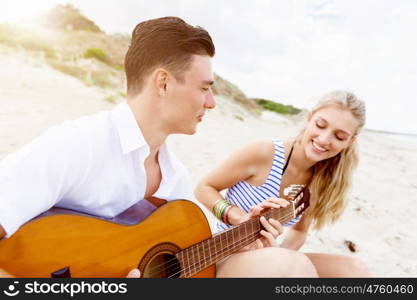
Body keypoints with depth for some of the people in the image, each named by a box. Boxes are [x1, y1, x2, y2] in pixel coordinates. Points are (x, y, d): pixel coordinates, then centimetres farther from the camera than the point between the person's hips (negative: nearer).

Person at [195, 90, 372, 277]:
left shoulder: (322, 181, -3)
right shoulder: (264, 152, -21)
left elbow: (299, 231, 7)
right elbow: (203, 188, -12)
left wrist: (279, 251, -15)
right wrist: (241, 218, -26)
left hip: (271, 259, 5)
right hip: (229, 256, -5)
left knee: (355, 269, -13)